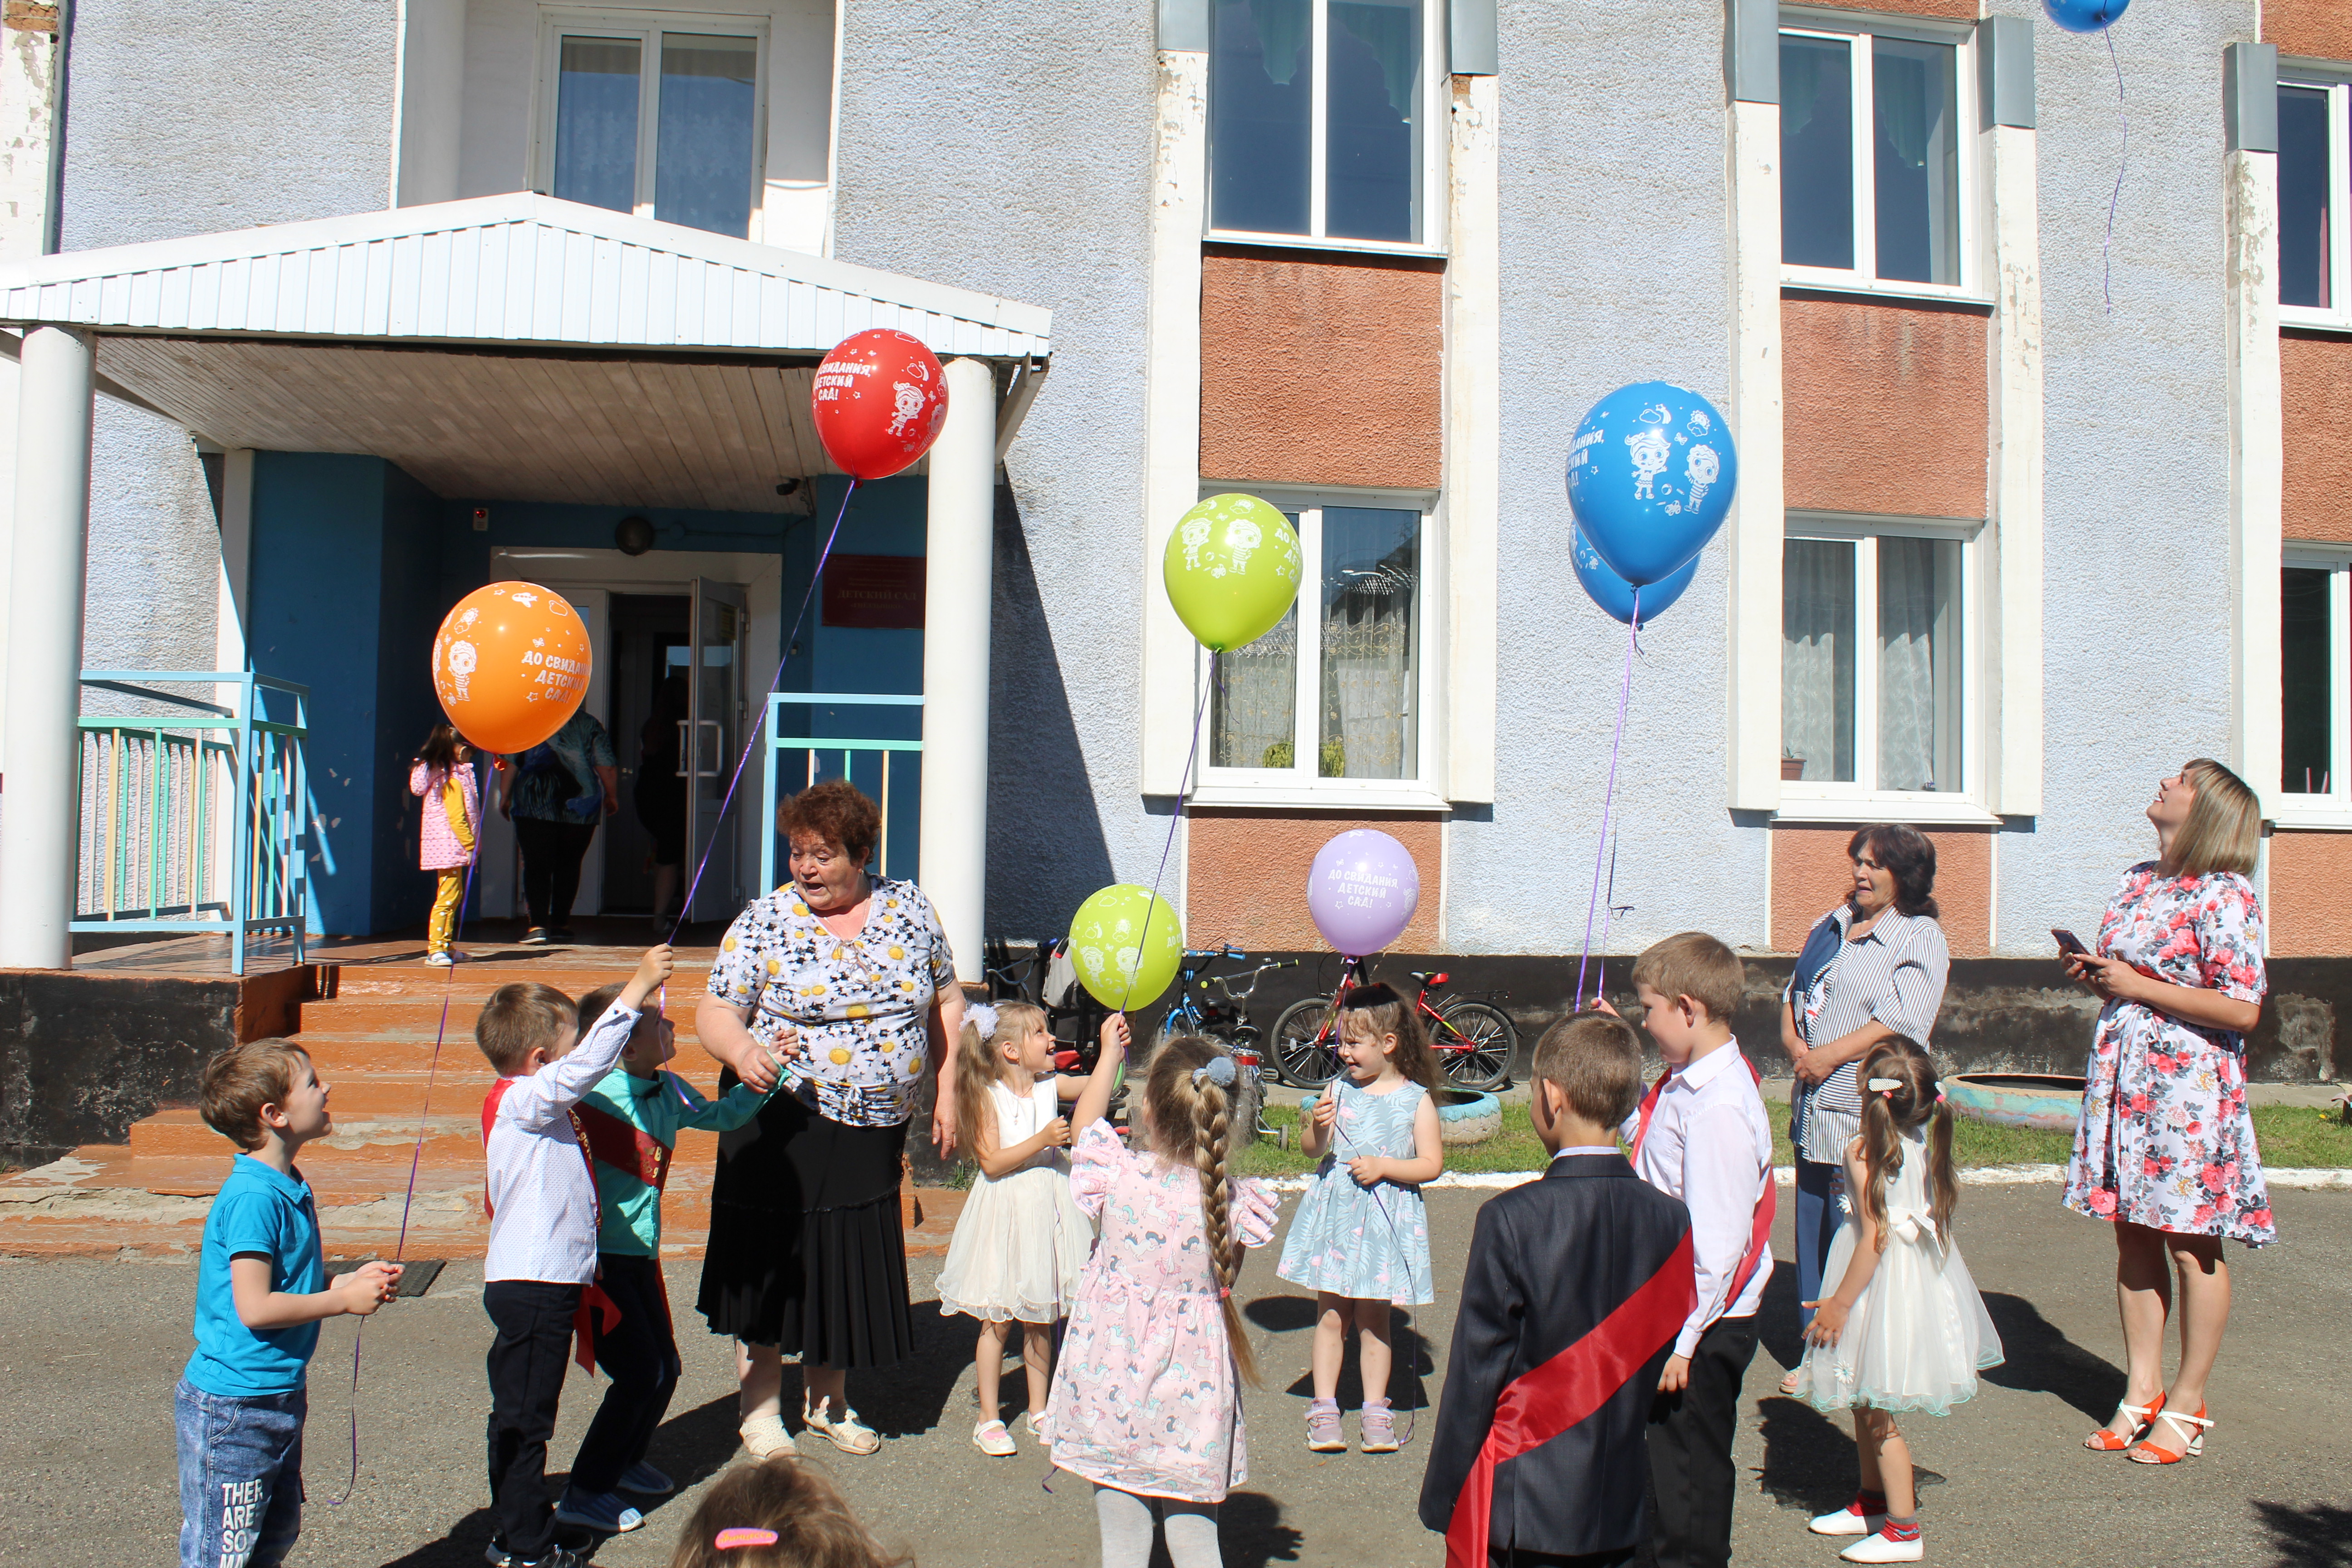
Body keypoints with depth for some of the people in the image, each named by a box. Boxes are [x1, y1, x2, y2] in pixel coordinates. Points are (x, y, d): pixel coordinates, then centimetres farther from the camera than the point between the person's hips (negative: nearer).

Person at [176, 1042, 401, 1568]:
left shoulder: (291, 1189, 7)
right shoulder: (252, 1198, -23)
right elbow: (255, 1308, -26)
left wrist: (350, 1280, 1)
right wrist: (345, 1300, -16)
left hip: (280, 1397, 9)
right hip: (233, 1406, -9)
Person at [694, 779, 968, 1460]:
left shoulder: (909, 907, 1)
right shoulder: (764, 923, -7)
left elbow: (946, 1001, 10)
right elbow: (715, 1012, -8)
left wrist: (947, 1094, 7)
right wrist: (740, 1051, -30)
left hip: (873, 1130, 3)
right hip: (784, 1126, -3)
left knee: (851, 1266, 12)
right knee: (775, 1260, 6)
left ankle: (827, 1401, 32)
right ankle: (760, 1405, 26)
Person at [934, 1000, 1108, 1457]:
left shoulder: (1050, 1085, 3)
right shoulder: (989, 1096, -11)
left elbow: (1095, 1085, -4)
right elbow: (992, 1162, -17)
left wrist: (1114, 1047, -16)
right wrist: (1042, 1140, -23)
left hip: (1047, 1211, 5)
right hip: (1005, 1213, -5)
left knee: (1039, 1321, 13)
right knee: (997, 1322, 3)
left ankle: (1039, 1410, 26)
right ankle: (989, 1418, 15)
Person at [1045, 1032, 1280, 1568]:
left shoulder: (1119, 1174, -16)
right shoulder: (1234, 1201, -13)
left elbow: (1085, 1121, 6)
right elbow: (1226, 1281, 4)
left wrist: (1110, 1054, 19)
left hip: (1113, 1381, 0)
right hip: (1194, 1392, 0)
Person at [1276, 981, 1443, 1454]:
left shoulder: (1415, 1099, -3)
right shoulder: (1338, 1089, 3)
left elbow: (1431, 1164, -4)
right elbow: (1312, 1150, 5)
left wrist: (1383, 1167, -16)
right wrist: (1318, 1127, -16)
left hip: (1386, 1216, -2)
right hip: (1335, 1211, 2)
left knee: (1373, 1317, 6)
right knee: (1330, 1313, 4)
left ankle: (1375, 1409, 18)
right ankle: (1324, 1407, 13)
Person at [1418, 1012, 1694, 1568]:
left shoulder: (1512, 1219, -19)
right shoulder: (1671, 1219, -5)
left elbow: (1476, 1372, -13)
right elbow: (1669, 1355, 5)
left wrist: (1443, 1499, -3)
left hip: (1525, 1507, -4)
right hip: (1625, 1507, 5)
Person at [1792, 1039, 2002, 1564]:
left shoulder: (1865, 1151, -22)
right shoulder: (1922, 1141, 0)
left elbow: (1876, 1236, -22)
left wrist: (1840, 1302, -15)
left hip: (1885, 1286, -8)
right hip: (1919, 1279, 9)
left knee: (1876, 1412, 2)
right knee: (1867, 1405, 21)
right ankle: (1872, 1500, 34)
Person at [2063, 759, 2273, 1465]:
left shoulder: (2226, 897, -12)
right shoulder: (2137, 880, 11)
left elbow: (2242, 1010, -18)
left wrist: (2137, 987, -16)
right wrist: (2093, 974, 3)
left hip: (2189, 1083, -7)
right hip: (2123, 1077, 7)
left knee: (2191, 1245, 3)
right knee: (2133, 1236, 12)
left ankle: (2187, 1404, 16)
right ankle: (2142, 1392, 22)